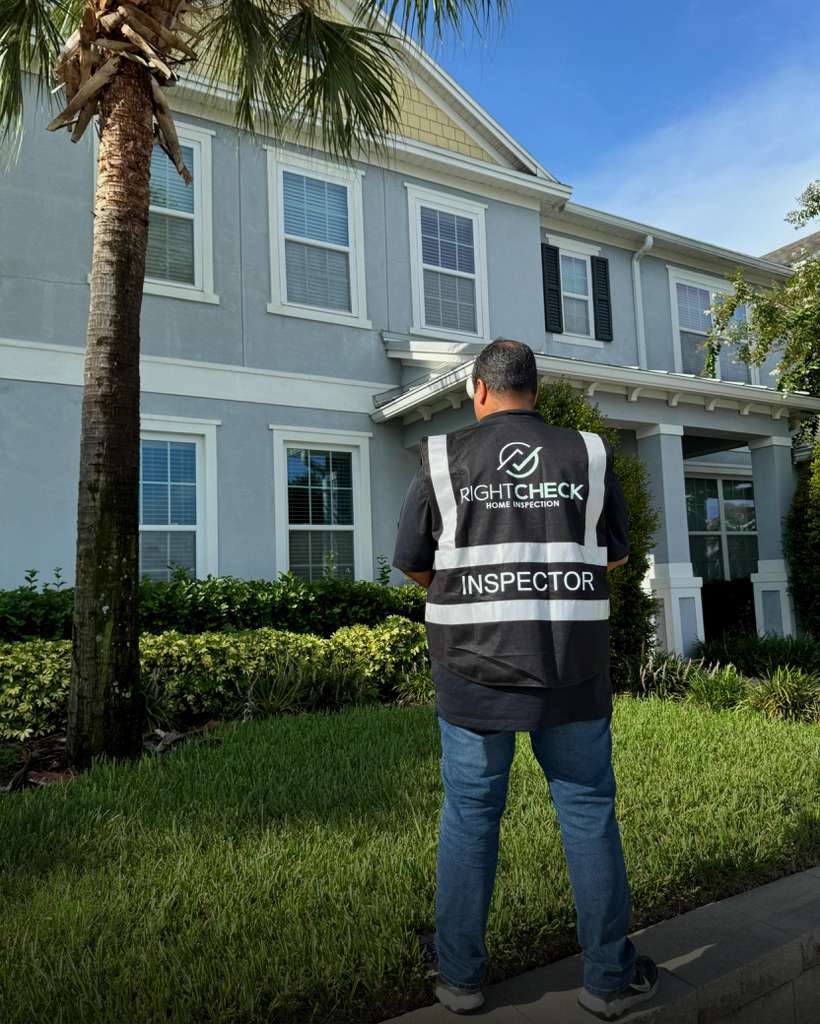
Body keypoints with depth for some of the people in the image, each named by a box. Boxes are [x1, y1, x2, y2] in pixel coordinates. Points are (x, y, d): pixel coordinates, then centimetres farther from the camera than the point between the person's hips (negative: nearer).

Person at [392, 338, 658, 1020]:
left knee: (469, 816, 11)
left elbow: (412, 562, 2)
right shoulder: (587, 454, 2)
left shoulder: (445, 458, -2)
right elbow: (615, 554, 10)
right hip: (570, 669, 1)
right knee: (588, 812, 12)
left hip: (473, 665, 0)